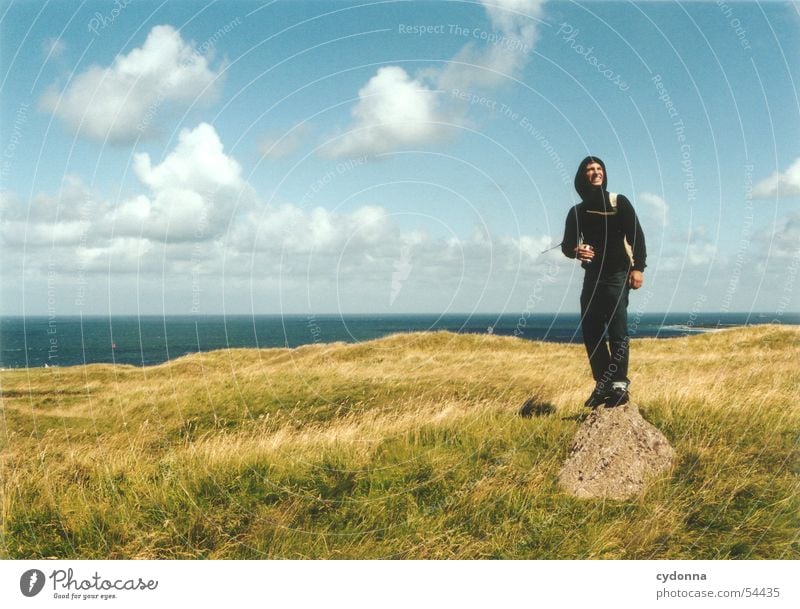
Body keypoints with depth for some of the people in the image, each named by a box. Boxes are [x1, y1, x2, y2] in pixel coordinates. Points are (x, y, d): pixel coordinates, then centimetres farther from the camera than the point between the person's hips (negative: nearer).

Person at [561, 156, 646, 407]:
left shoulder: (619, 203, 3)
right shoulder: (577, 212, 13)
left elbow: (636, 236, -2)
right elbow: (566, 245, 12)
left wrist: (638, 268, -13)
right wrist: (575, 251, -12)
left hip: (617, 275, -4)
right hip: (592, 277, 5)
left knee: (617, 330, -11)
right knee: (591, 331, 3)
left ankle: (619, 385, -8)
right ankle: (603, 384, 13)